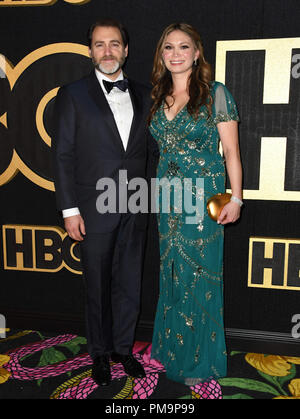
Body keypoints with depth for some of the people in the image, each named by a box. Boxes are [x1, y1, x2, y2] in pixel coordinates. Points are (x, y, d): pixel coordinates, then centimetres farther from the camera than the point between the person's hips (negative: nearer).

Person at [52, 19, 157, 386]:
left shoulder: (142, 95, 10)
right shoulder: (73, 94, -1)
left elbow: (153, 144, 13)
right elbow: (63, 155, -5)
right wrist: (69, 210, -9)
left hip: (134, 210, 3)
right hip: (95, 210, -3)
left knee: (129, 284, 14)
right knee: (98, 287, 11)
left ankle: (123, 348, 34)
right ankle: (100, 353, 31)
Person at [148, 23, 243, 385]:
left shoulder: (215, 93, -4)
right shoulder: (158, 97, 11)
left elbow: (231, 151, -5)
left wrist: (235, 198, -10)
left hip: (204, 196, -5)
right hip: (167, 198, 5)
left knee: (200, 274, 2)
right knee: (173, 272, 13)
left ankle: (200, 360, 22)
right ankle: (173, 348, 32)